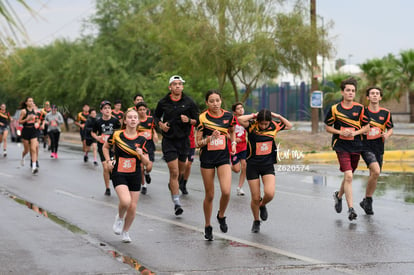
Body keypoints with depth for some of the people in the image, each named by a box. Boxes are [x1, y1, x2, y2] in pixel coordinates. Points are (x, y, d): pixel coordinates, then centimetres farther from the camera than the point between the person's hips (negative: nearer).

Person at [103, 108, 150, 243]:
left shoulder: (141, 140, -1)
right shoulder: (116, 135, -5)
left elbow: (146, 162, 3)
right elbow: (105, 147, 13)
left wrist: (141, 155, -17)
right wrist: (108, 161, -1)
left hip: (135, 176, 3)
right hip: (119, 174, -3)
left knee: (132, 207, 3)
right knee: (125, 201, -25)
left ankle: (125, 232, 27)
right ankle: (119, 218, 8)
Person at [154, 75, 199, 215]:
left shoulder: (189, 102, 0)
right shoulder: (163, 102, 0)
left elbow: (197, 120, 4)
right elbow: (156, 116, 16)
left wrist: (189, 120, -16)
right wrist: (160, 124, -4)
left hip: (184, 140, 2)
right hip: (169, 140, -2)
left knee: (181, 171, 13)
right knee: (174, 172, -10)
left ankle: (172, 185, 47)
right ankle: (176, 202, -6)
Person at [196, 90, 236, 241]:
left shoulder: (228, 116, 0)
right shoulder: (202, 118, -8)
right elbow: (198, 143, -6)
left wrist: (233, 143, 2)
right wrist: (210, 138, -23)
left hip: (223, 157, 1)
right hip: (207, 159, -1)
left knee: (226, 191, -16)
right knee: (209, 195, 5)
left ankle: (221, 216, 14)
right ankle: (208, 226, 23)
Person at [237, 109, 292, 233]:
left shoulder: (274, 126, -2)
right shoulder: (252, 126, -12)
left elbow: (289, 126, 14)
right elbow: (240, 119, -31)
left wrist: (278, 116, 0)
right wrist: (253, 116, -17)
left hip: (268, 165, 2)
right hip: (253, 165, -2)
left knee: (270, 193, -18)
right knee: (255, 198, 1)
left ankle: (262, 205, 18)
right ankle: (256, 221, 27)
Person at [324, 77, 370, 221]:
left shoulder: (360, 108, 0)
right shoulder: (334, 109, -3)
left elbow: (366, 127, 6)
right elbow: (328, 127, 6)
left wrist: (354, 133, -12)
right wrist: (341, 132, -11)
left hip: (356, 146, 3)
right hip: (341, 146, -3)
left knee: (349, 176, 15)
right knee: (348, 176, -16)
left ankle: (339, 196, 44)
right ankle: (351, 208, -14)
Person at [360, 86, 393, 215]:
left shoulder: (386, 113, 5)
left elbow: (390, 129, 13)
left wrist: (387, 135, -7)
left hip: (379, 147, 4)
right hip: (366, 147, -4)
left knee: (374, 175, 9)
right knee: (376, 172, -22)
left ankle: (366, 201, 28)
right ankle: (368, 199, -7)